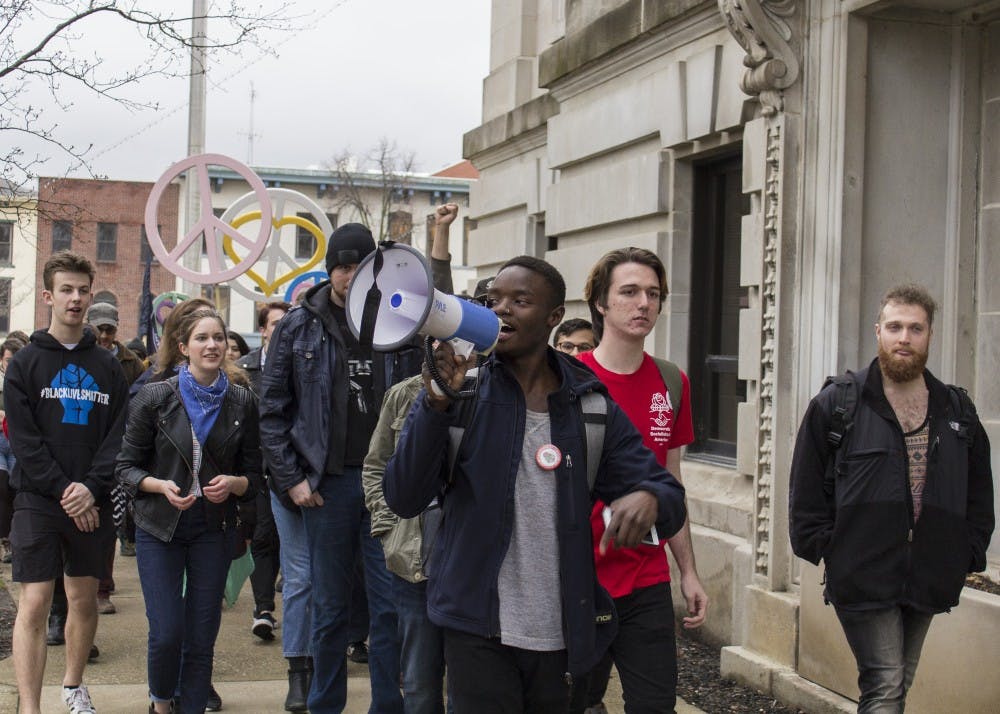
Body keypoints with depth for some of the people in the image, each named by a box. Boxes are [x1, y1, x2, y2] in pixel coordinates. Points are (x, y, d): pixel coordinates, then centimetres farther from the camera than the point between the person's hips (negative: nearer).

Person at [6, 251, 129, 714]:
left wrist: (91, 488, -11)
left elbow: (119, 435, 3)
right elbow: (24, 439, -6)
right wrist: (63, 490, -14)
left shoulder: (107, 366, 9)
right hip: (38, 502, -3)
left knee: (84, 599, 11)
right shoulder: (26, 363, 2)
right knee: (34, 603, -7)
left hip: (92, 502, 3)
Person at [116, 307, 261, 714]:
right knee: (166, 634, -7)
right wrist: (162, 486, -19)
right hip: (160, 527, -2)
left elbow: (253, 475, 7)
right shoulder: (155, 398, -4)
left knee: (202, 637, 2)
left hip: (214, 529, 2)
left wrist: (232, 483, -15)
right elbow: (127, 467, -1)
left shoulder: (241, 402, 2)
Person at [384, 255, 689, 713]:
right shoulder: (461, 390, -2)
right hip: (479, 633, -2)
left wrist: (648, 499, -21)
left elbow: (670, 497, 3)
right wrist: (437, 403, -23)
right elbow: (404, 499, -10)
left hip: (561, 636, 3)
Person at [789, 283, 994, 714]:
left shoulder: (958, 413, 11)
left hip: (928, 581, 5)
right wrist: (822, 547, -5)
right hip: (862, 578, -4)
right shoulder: (836, 405, -1)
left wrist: (969, 555, 8)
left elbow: (980, 496, 17)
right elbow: (807, 489, 1)